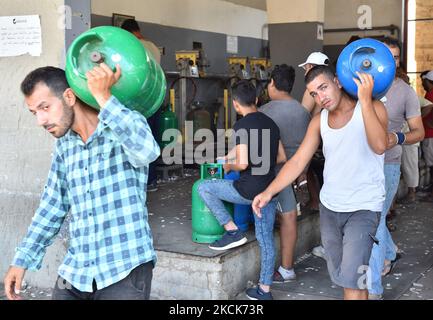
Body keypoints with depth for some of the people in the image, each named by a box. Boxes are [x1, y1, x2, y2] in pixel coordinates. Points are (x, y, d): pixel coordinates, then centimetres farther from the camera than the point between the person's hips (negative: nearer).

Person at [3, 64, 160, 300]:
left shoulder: (127, 125, -8)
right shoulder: (64, 145, 8)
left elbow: (147, 151, -31)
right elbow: (52, 205, 16)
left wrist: (103, 97, -33)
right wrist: (23, 259, 14)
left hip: (125, 270, -5)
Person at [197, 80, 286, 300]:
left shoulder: (242, 126, -13)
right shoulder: (270, 123, 10)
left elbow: (243, 163, -20)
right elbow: (282, 158, 15)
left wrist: (229, 166, 0)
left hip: (249, 190, -7)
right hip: (269, 189, 8)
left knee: (203, 188, 8)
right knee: (266, 239, 13)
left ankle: (232, 231, 6)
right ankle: (264, 290, 20)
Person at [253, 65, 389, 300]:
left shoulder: (372, 108, -10)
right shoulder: (319, 121, 5)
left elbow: (379, 146, -28)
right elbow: (297, 161, 0)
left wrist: (365, 100, -32)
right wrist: (268, 192, -12)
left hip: (364, 207, -5)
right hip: (329, 207, 6)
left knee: (351, 278, -13)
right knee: (341, 276, 15)